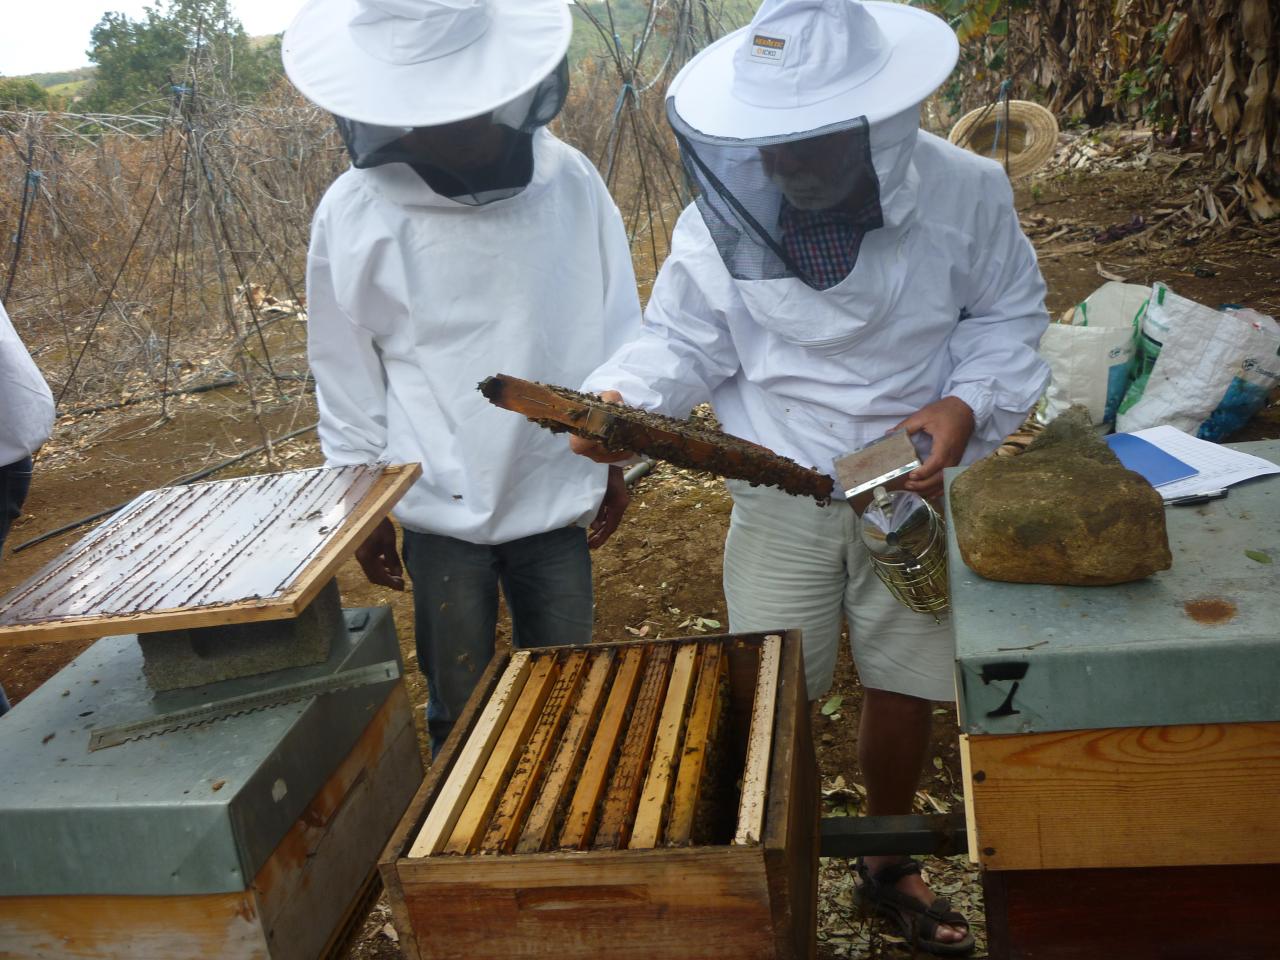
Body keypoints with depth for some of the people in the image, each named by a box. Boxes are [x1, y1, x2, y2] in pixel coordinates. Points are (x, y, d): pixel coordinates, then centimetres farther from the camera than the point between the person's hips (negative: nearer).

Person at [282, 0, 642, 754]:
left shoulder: (570, 180, -8)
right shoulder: (353, 214, -10)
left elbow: (615, 329, 3)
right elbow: (347, 379, -1)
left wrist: (618, 457, 8)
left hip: (556, 496, 2)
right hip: (438, 509, -1)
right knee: (461, 709, 14)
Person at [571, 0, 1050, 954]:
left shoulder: (962, 192, -12)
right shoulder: (725, 212, -11)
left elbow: (1008, 315, 1)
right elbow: (684, 339, -3)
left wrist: (970, 403, -18)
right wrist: (618, 396, -24)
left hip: (915, 488, 1)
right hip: (780, 498, 0)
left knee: (905, 690, 13)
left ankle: (889, 862, 41)